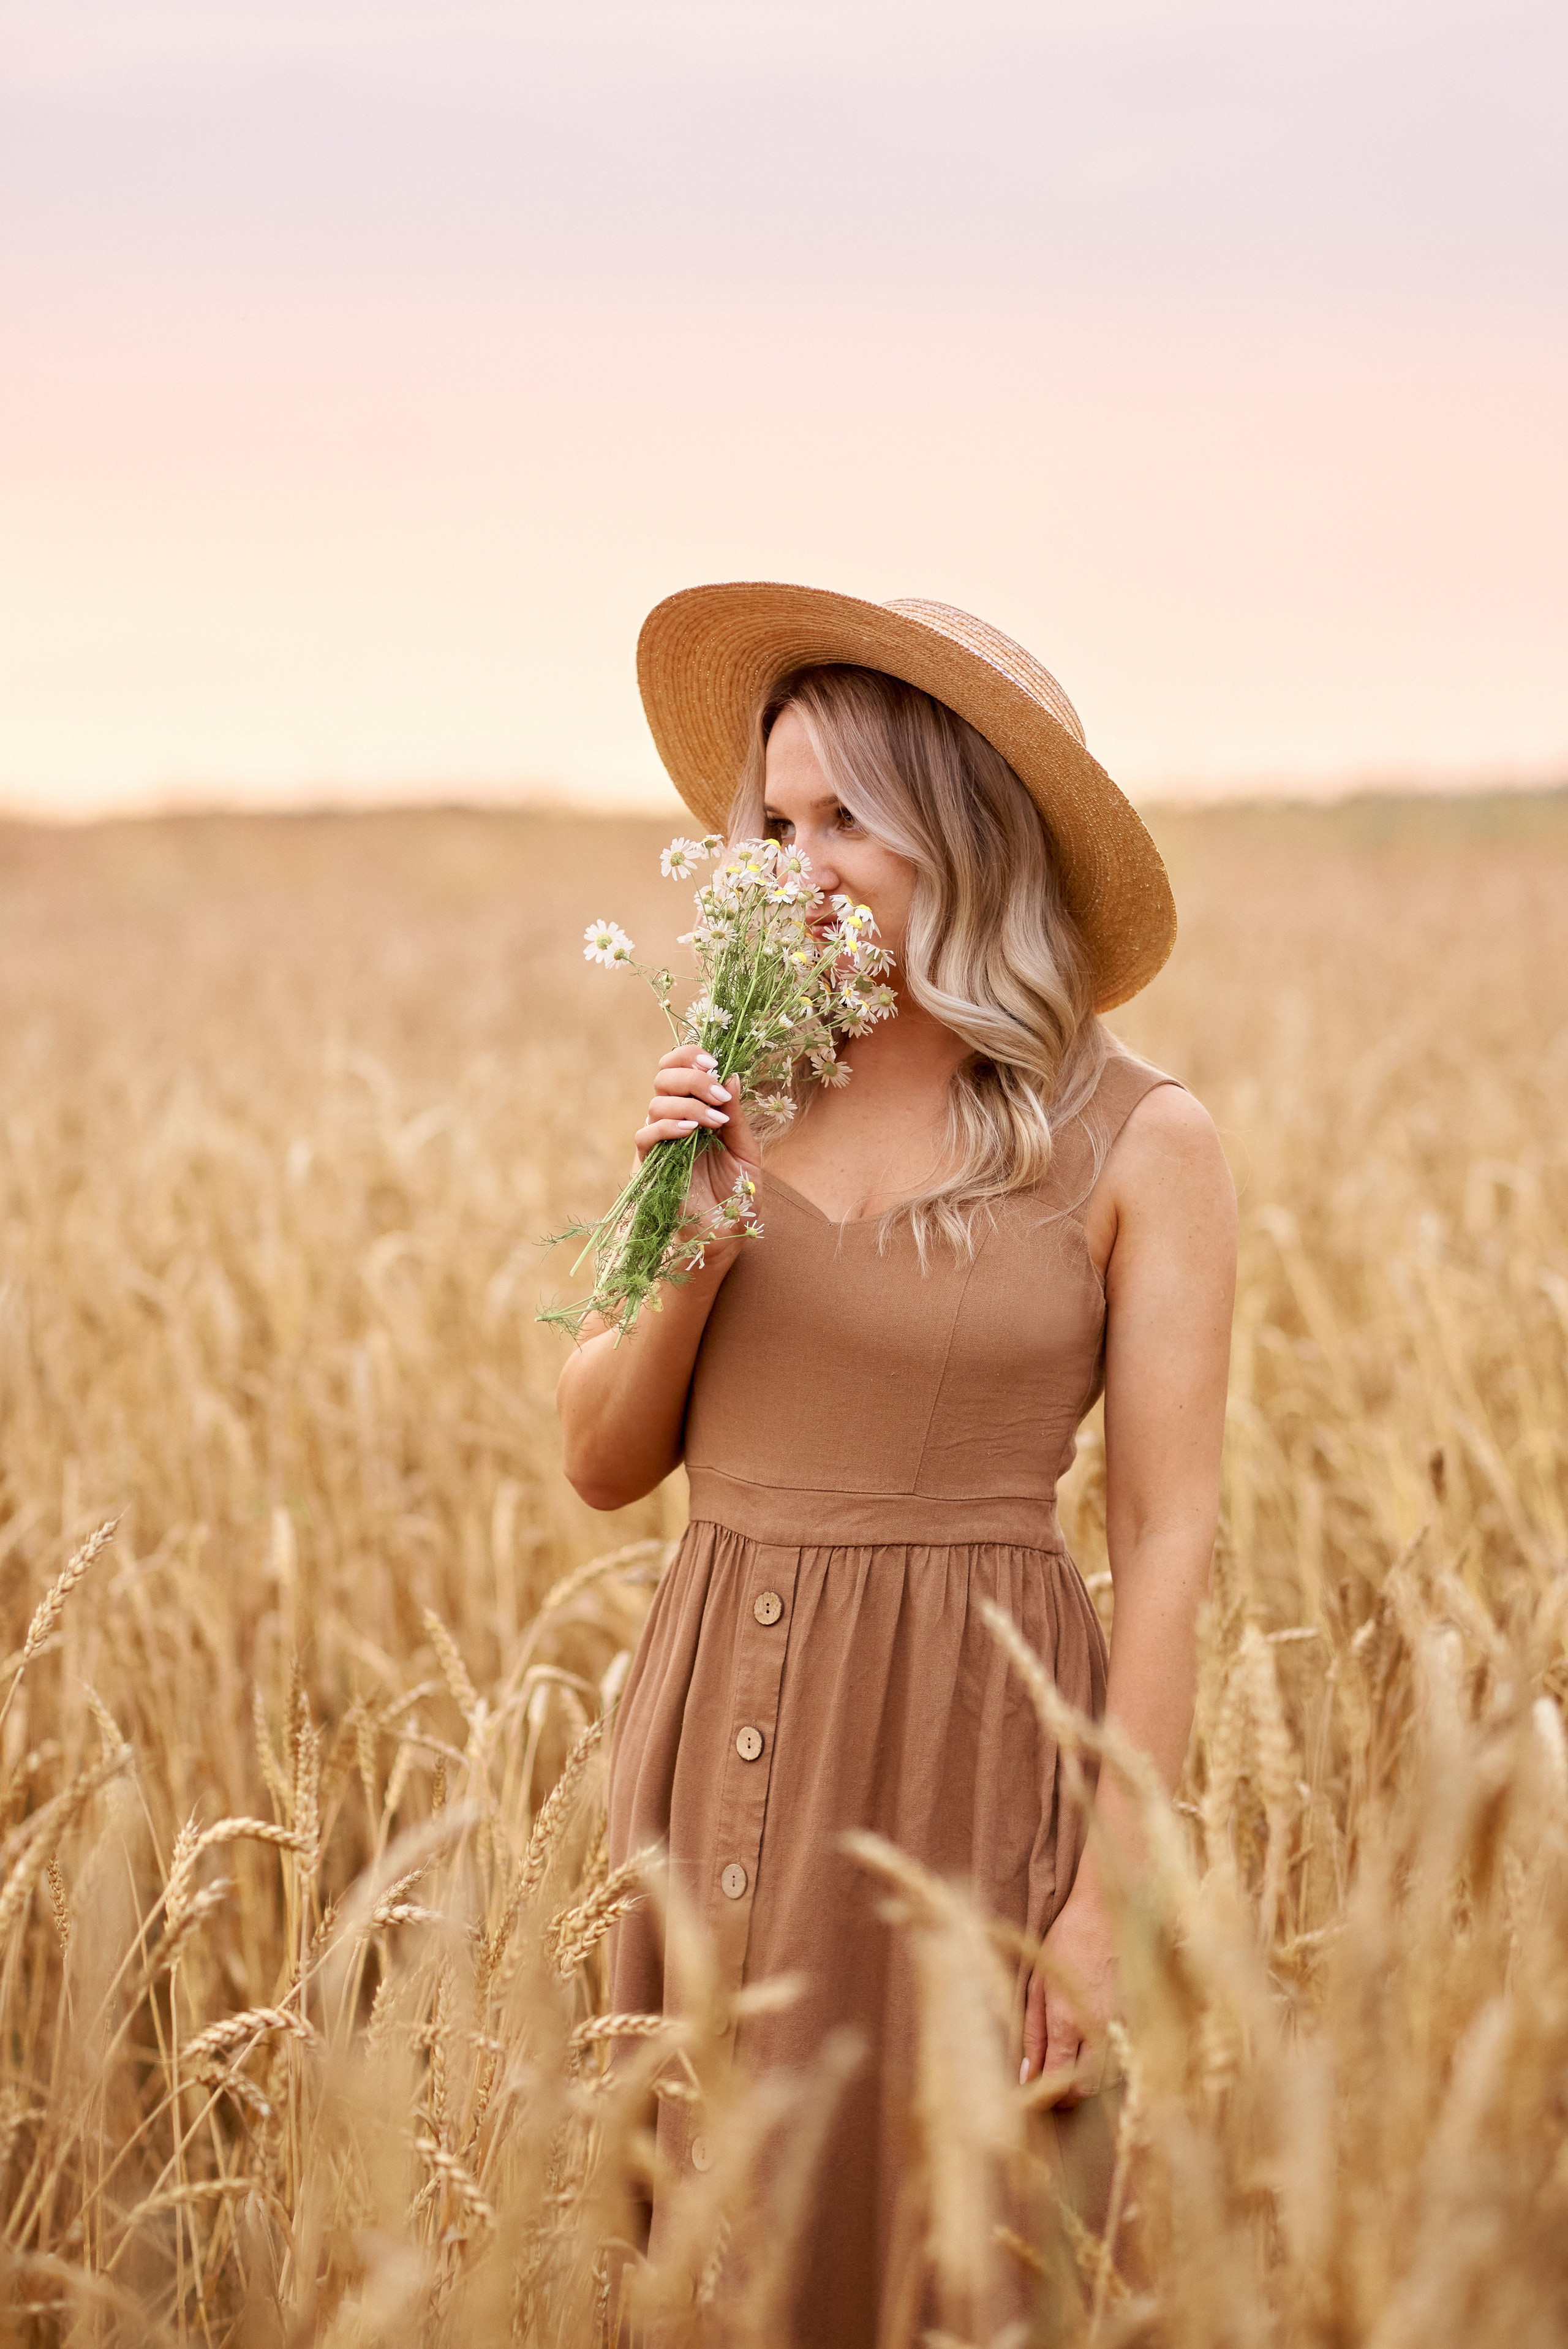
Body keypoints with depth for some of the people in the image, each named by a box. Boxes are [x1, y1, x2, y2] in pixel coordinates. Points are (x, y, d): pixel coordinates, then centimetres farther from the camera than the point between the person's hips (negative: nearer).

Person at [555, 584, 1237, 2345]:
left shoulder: (1138, 1143, -6)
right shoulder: (753, 1090, 5)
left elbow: (1167, 1541, -6)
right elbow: (605, 1461, 8)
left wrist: (1111, 1894, -11)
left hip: (961, 1743, -4)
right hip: (718, 1734, 4)